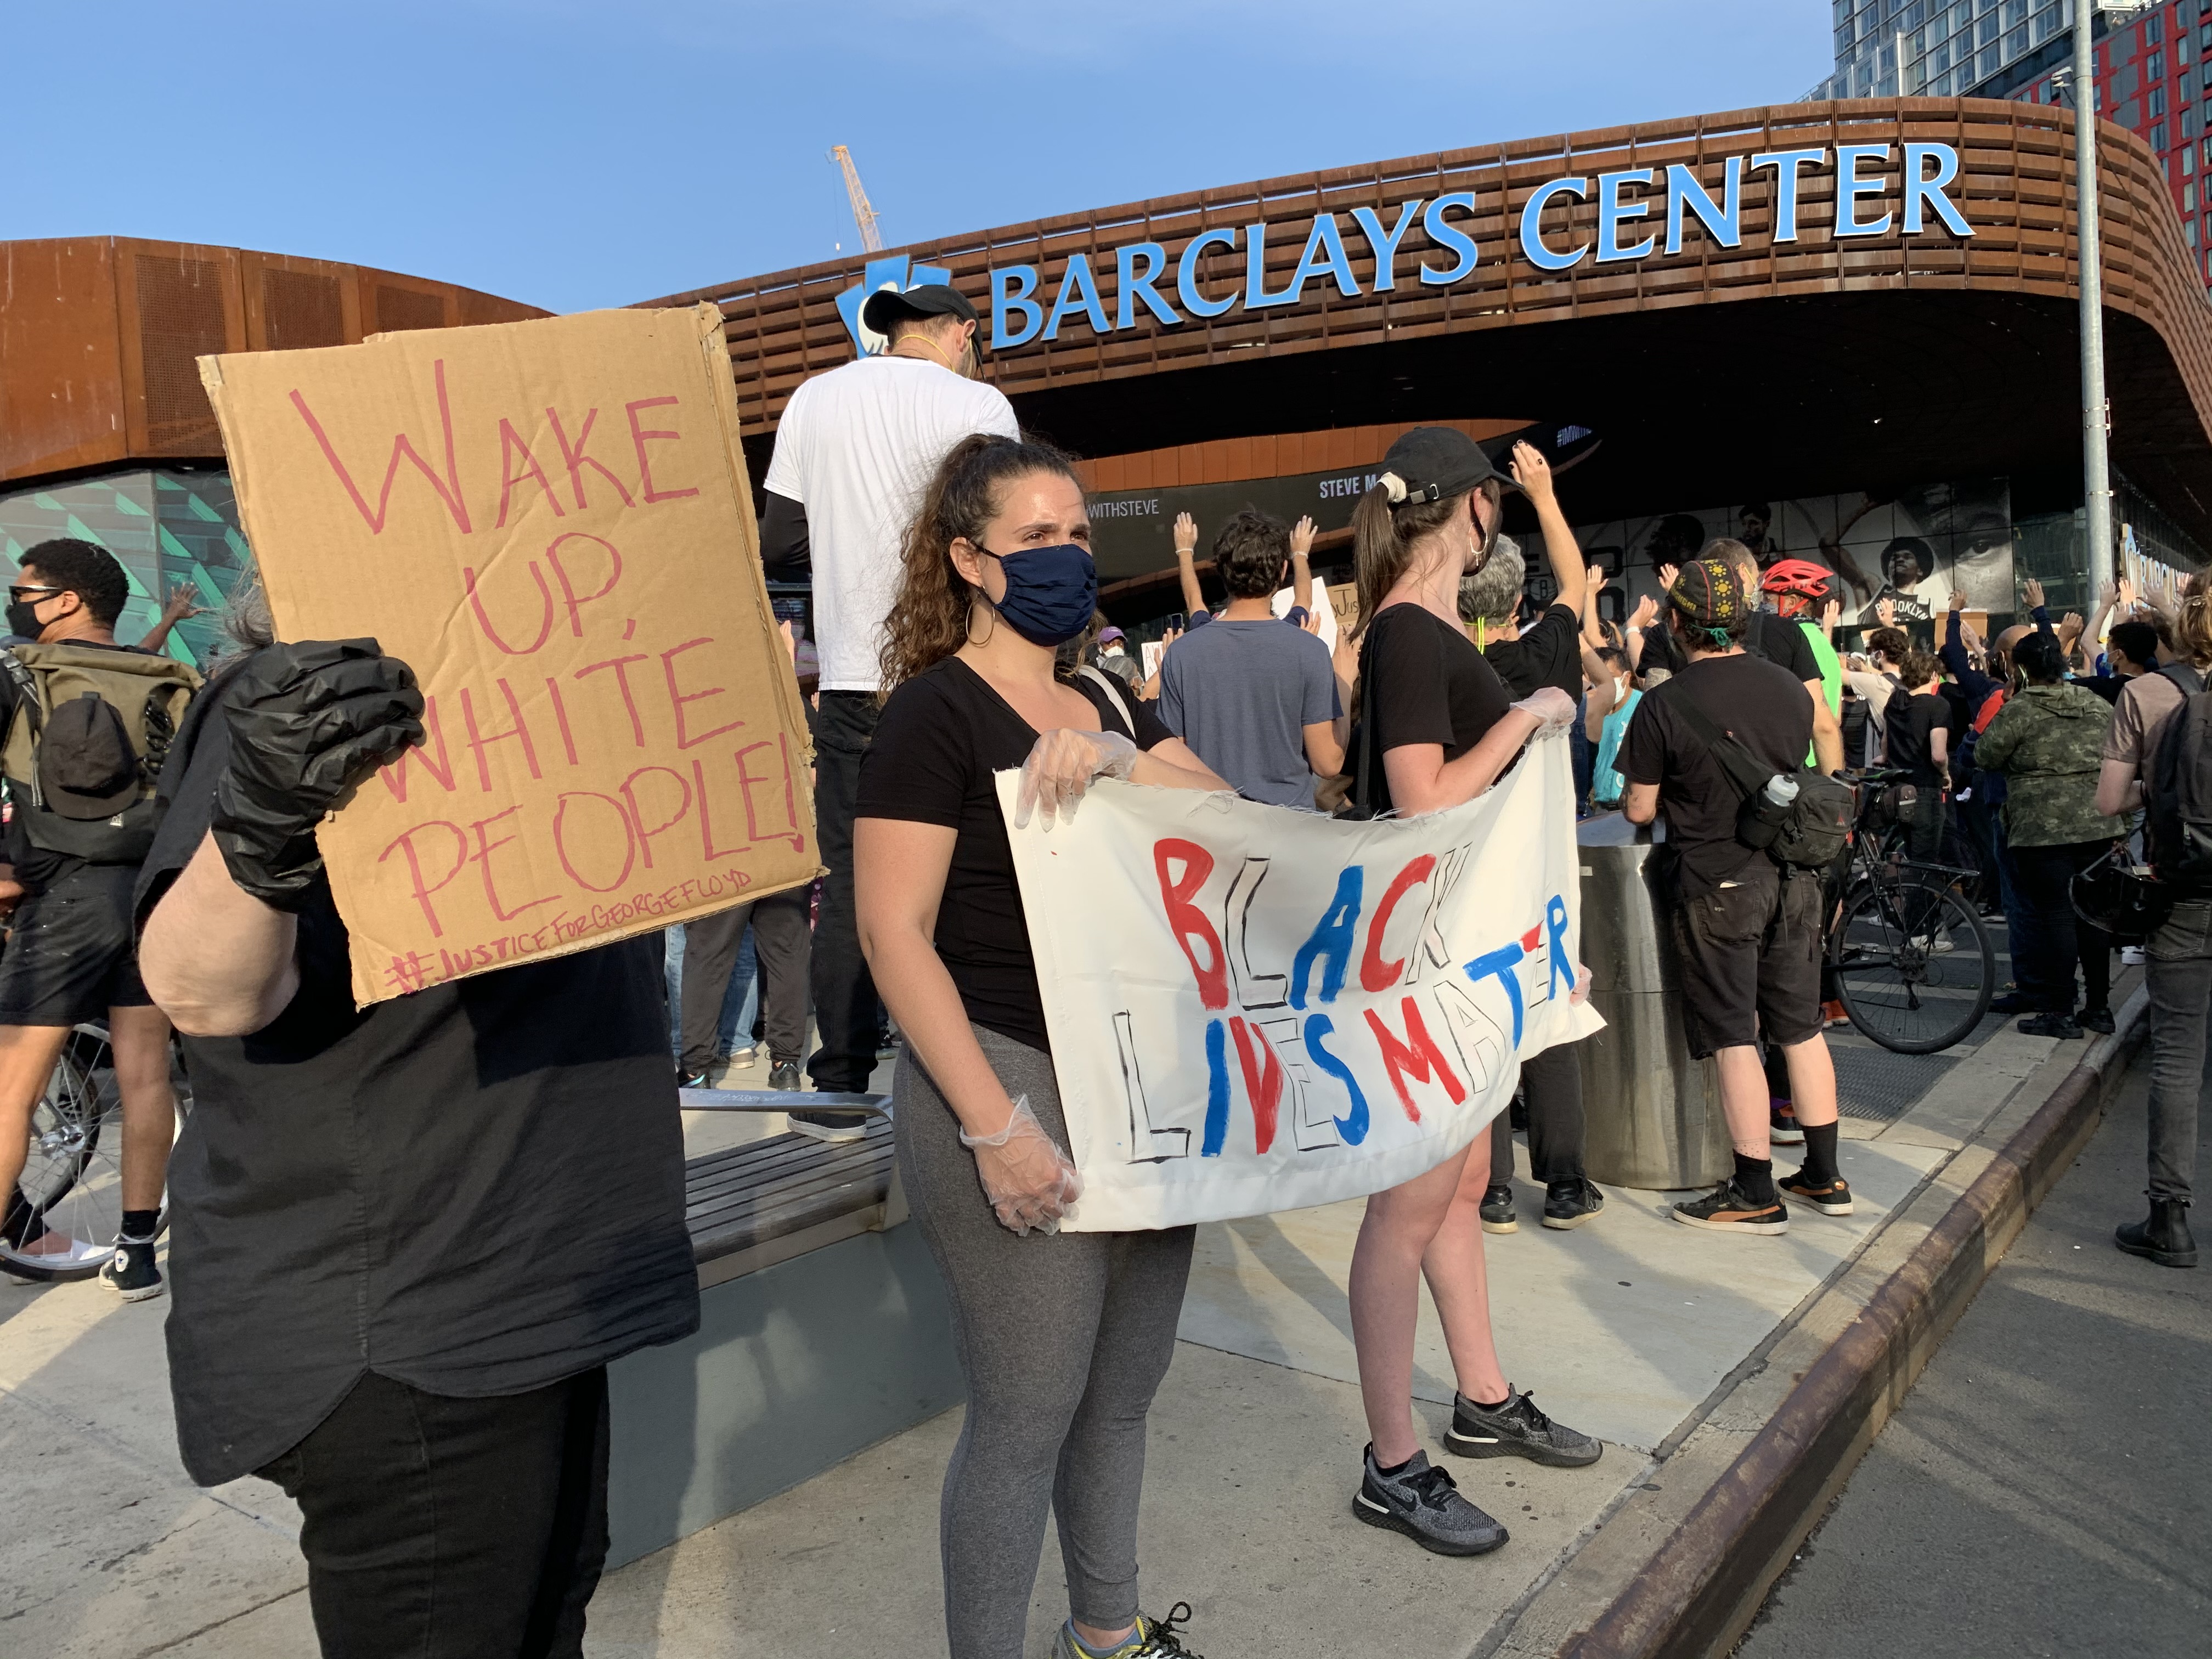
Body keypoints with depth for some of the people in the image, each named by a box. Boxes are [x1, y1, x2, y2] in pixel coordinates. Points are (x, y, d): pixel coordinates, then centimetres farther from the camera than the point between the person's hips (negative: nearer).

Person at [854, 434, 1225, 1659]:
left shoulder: (1107, 706, 14)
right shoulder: (937, 711, -8)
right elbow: (893, 932, -15)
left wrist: (1119, 759, -19)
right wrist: (995, 1126, -20)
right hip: (1013, 1088, -7)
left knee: (1122, 1395, 17)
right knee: (1026, 1419, 0)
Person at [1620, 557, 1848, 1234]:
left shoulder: (1663, 706, -13)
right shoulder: (1788, 688, 4)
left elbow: (1639, 810, -7)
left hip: (1718, 885, -5)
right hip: (1793, 875, 6)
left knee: (1734, 1038, 0)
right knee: (1802, 1029, 14)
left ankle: (1756, 1193, 5)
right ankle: (1824, 1177, 23)